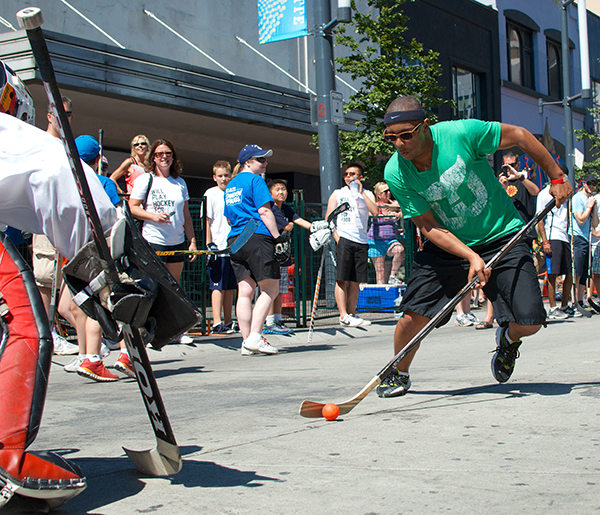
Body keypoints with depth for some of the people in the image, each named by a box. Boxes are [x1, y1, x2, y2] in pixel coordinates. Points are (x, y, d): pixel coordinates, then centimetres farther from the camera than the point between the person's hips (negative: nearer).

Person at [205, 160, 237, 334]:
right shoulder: (211, 194, -2)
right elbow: (207, 220, -5)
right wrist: (209, 244, -12)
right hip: (218, 248, -5)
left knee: (230, 287, 8)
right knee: (218, 287, -8)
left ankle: (228, 323, 14)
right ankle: (217, 323, -9)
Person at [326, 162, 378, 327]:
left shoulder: (367, 194, 16)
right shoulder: (337, 194, 11)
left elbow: (375, 212, -3)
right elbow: (328, 218, 6)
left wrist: (361, 192, -5)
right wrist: (336, 237, -8)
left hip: (361, 241, 3)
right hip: (344, 239, -3)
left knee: (355, 281, 3)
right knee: (342, 279, -9)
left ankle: (351, 315, 7)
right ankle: (343, 316, -11)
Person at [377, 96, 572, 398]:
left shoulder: (460, 133, -23)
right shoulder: (396, 173, -16)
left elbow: (519, 136, -8)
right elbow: (429, 227, -13)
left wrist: (557, 178, -2)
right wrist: (471, 256, -26)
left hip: (501, 237, -1)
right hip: (447, 245, 1)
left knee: (529, 323, -12)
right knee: (414, 315, -14)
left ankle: (508, 337, 28)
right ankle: (398, 374, 18)